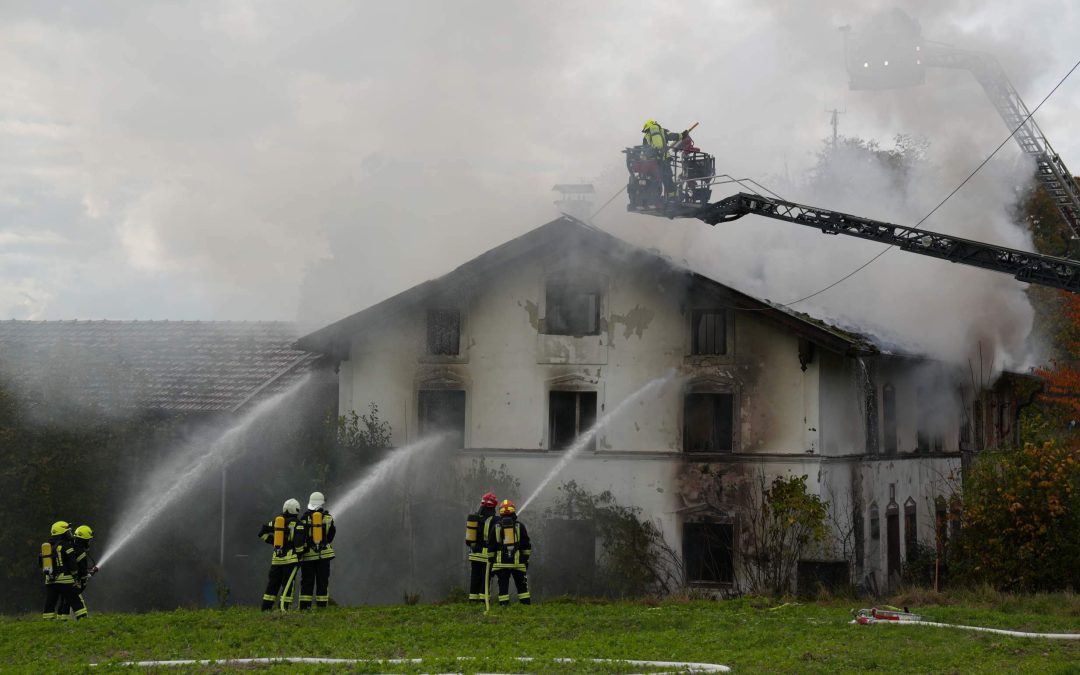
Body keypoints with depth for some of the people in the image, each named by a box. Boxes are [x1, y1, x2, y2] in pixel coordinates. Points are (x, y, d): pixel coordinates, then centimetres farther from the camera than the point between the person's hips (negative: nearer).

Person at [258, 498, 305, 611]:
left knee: (272, 584, 11)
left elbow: (262, 533, 12)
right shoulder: (297, 524, -8)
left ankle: (265, 609, 10)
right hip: (291, 558, -5)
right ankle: (283, 609, -9)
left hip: (276, 558, 5)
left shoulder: (276, 520, 8)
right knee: (287, 585, -2)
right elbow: (299, 542, -17)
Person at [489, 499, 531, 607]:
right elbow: (526, 545, 5)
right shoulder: (520, 526, 3)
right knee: (521, 585, 7)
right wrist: (526, 559, 12)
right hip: (518, 561, 0)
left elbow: (491, 545, 7)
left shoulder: (496, 527, 5)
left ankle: (503, 604, -6)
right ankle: (525, 604, 4)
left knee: (503, 585, 0)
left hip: (501, 562, 0)